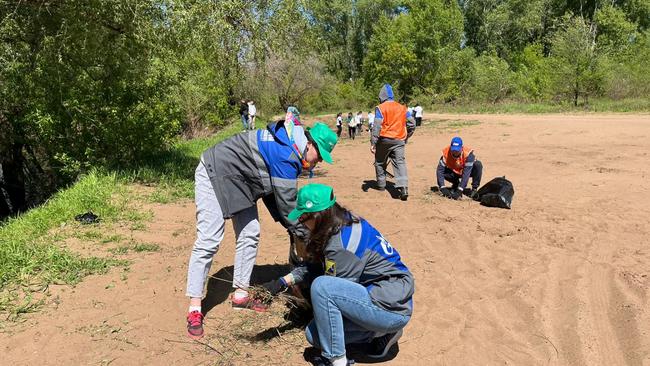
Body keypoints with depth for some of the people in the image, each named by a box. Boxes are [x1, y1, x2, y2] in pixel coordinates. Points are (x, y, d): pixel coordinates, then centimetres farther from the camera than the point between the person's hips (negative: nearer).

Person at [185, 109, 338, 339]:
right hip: (214, 175, -10)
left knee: (250, 235, 7)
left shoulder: (286, 146, 2)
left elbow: (274, 195, 5)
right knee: (208, 241, -13)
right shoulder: (286, 156, -28)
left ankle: (240, 295, 17)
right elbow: (287, 203, -24)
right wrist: (305, 236, -13)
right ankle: (194, 310, -6)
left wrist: (294, 229, 2)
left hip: (237, 181, 11)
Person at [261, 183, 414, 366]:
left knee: (320, 286, -25)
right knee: (315, 334, 8)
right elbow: (314, 266, 14)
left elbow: (336, 289, -13)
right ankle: (381, 332, 14)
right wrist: (282, 282, 10)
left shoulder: (341, 243, -24)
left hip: (392, 310, -9)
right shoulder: (346, 222, 4)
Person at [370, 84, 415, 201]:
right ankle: (403, 187, -19)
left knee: (380, 162, 16)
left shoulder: (380, 108, -6)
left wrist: (373, 143, -14)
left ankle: (381, 184, 26)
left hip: (385, 140, -3)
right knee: (400, 163, -3)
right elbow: (412, 123, 11)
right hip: (399, 140, 3)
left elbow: (377, 126, -14)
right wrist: (406, 137, 22)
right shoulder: (402, 108, 10)